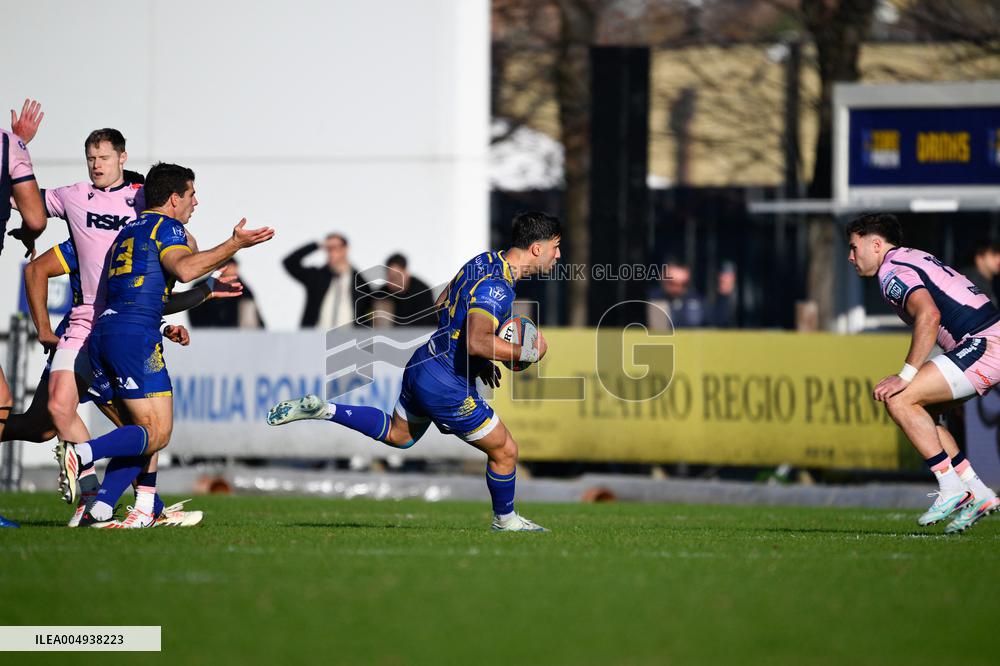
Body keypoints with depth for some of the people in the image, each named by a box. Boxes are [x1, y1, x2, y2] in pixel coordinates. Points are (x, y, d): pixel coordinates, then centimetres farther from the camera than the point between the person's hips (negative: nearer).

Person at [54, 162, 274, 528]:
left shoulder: (129, 231, 28)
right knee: (156, 432, -8)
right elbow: (184, 269, -19)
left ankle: (99, 511, -3)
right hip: (136, 336, -9)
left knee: (141, 432, 10)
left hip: (102, 333, 9)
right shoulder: (166, 226, 1)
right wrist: (234, 245, -17)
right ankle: (80, 453, -27)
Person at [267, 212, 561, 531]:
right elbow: (477, 342, -41)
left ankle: (320, 409, 19)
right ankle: (506, 520, 28)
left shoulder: (485, 261, 4)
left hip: (423, 362, 9)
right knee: (505, 451, 8)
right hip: (447, 386, -9)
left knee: (397, 435, 30)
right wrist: (526, 352, -25)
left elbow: (442, 306, 17)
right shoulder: (497, 289, -26)